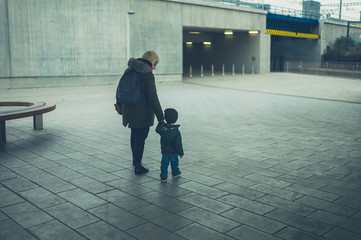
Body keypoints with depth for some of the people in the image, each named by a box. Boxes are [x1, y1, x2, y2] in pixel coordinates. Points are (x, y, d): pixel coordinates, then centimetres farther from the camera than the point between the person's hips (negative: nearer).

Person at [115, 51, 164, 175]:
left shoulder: (129, 70, 7)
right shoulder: (148, 75, -17)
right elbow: (152, 97, -21)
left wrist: (120, 104, 32)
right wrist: (160, 117, -17)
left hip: (129, 110, 7)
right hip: (143, 113, -7)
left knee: (134, 134, 24)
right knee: (140, 138, 3)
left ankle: (135, 159, 40)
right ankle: (138, 166, 11)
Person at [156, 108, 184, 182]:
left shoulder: (162, 128, -14)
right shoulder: (176, 131, -23)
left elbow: (157, 129, 11)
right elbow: (178, 144, -19)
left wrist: (161, 122, 18)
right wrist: (181, 153, -10)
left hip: (164, 151, 2)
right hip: (174, 152, -2)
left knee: (164, 163, 12)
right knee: (174, 162, 20)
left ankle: (163, 176, 9)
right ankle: (175, 173, 39)